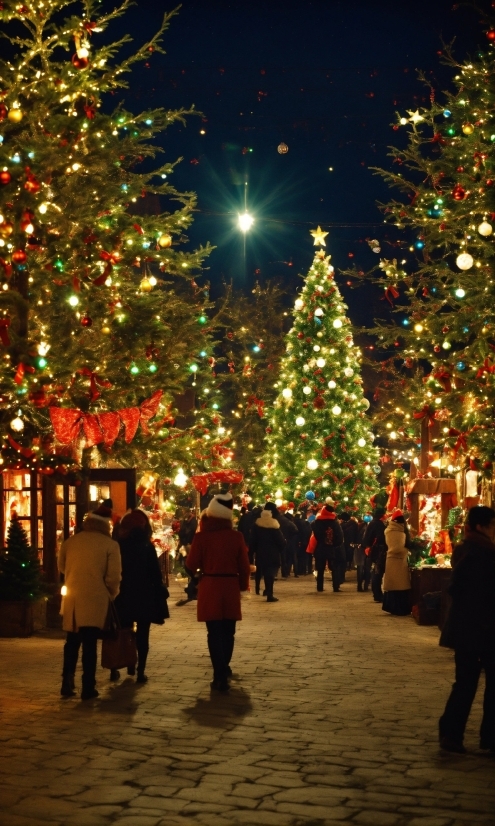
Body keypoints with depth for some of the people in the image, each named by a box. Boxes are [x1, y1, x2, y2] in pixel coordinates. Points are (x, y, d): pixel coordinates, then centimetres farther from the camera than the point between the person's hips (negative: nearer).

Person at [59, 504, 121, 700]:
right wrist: (111, 595, 8)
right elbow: (113, 576, -8)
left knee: (72, 642, 15)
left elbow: (62, 567, 18)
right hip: (95, 599, -3)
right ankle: (88, 688, 2)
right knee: (89, 643, 0)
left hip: (71, 599, 3)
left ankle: (67, 683, 13)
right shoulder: (110, 544, -6)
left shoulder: (69, 542, 5)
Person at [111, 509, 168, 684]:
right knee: (142, 635, 2)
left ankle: (115, 669, 14)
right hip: (144, 596, -2)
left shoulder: (118, 546, -1)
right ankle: (140, 672, -2)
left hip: (123, 596, 2)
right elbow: (155, 573, -7)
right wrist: (160, 595, -2)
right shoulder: (147, 547, -7)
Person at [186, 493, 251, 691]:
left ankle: (220, 676, -4)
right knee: (228, 632, 17)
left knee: (215, 633, 2)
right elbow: (244, 566, -1)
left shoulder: (201, 536, -10)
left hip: (209, 588, -2)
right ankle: (224, 668, 34)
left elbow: (191, 564, -4)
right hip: (231, 587, 2)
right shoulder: (236, 536, -5)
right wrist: (243, 585, 15)